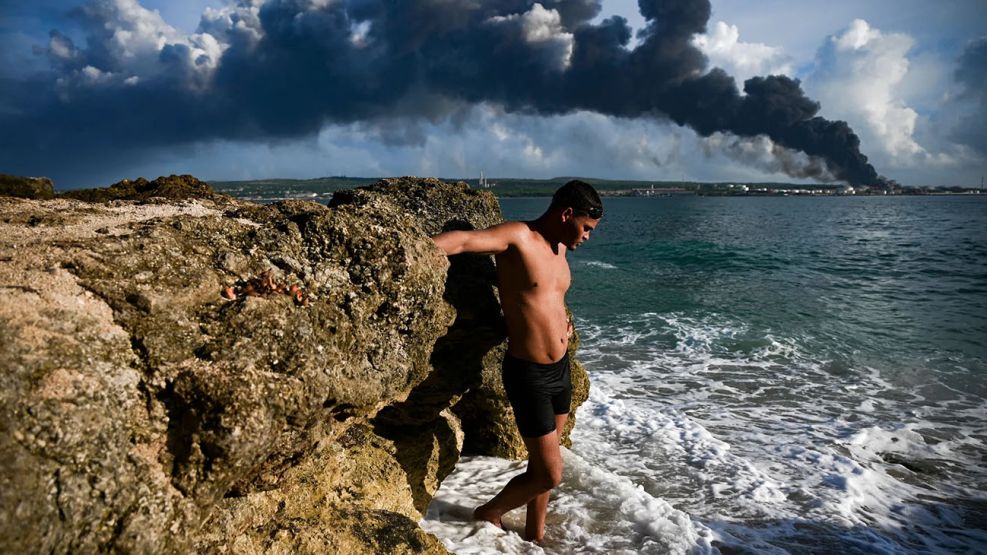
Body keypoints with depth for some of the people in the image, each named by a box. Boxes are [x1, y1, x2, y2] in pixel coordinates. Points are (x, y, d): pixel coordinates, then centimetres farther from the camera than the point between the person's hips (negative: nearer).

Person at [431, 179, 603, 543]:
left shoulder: (560, 248, 8)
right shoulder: (518, 236, -16)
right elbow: (463, 240, -30)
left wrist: (561, 323, 7)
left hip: (561, 367, 8)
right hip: (528, 374, -8)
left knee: (543, 463, 20)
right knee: (549, 475, 0)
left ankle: (534, 535, 40)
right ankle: (489, 513, 27)